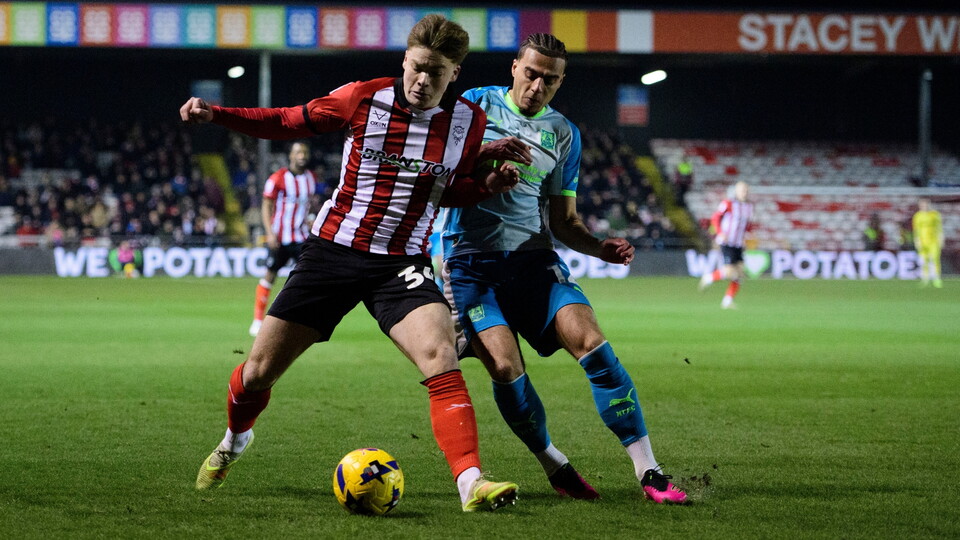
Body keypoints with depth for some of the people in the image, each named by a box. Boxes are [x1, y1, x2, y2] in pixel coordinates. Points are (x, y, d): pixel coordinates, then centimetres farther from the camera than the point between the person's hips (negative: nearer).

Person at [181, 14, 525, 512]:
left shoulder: (468, 122, -2)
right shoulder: (364, 98, -8)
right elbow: (287, 122, 4)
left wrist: (489, 185, -7)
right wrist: (214, 114, -7)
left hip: (401, 265, 0)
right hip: (332, 250, 0)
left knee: (441, 360, -27)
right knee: (258, 372, 4)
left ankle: (471, 483, -32)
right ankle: (233, 442, 39)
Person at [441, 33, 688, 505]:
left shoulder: (562, 134, 13)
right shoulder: (476, 104, 5)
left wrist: (600, 248, -4)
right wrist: (481, 153, -17)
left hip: (533, 255, 2)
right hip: (471, 256, -2)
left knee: (590, 343, -18)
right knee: (505, 367, -20)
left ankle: (648, 471, -16)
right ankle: (554, 466, 4)